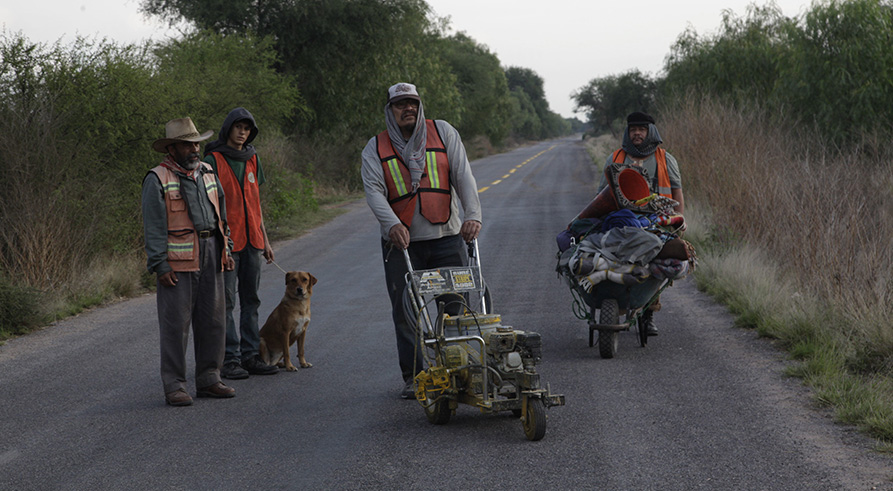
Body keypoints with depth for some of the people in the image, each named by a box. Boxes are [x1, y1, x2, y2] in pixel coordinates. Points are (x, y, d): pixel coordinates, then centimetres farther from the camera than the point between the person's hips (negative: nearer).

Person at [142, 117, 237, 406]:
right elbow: (153, 227, -9)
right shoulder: (158, 180, -6)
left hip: (210, 257, 7)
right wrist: (160, 265, -15)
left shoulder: (207, 174, 16)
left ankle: (208, 380, 17)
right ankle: (174, 387, -1)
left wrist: (225, 250, 16)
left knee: (212, 322, 8)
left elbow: (220, 215, 23)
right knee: (175, 324, -5)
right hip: (178, 262, -7)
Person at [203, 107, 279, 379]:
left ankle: (250, 356, 15)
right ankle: (230, 360, -1)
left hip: (252, 241, 6)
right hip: (226, 242, -6)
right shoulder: (213, 160, -6)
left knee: (251, 300, 9)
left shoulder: (252, 159, 14)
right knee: (226, 302, -4)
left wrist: (265, 239, 17)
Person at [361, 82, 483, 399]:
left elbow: (463, 177, -2)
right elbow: (373, 190, -8)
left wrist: (472, 215, -17)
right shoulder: (376, 148, 4)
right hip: (401, 242, 0)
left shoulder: (443, 133, 5)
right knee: (405, 312, 2)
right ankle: (414, 377, 11)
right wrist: (392, 224, -27)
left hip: (447, 235, 0)